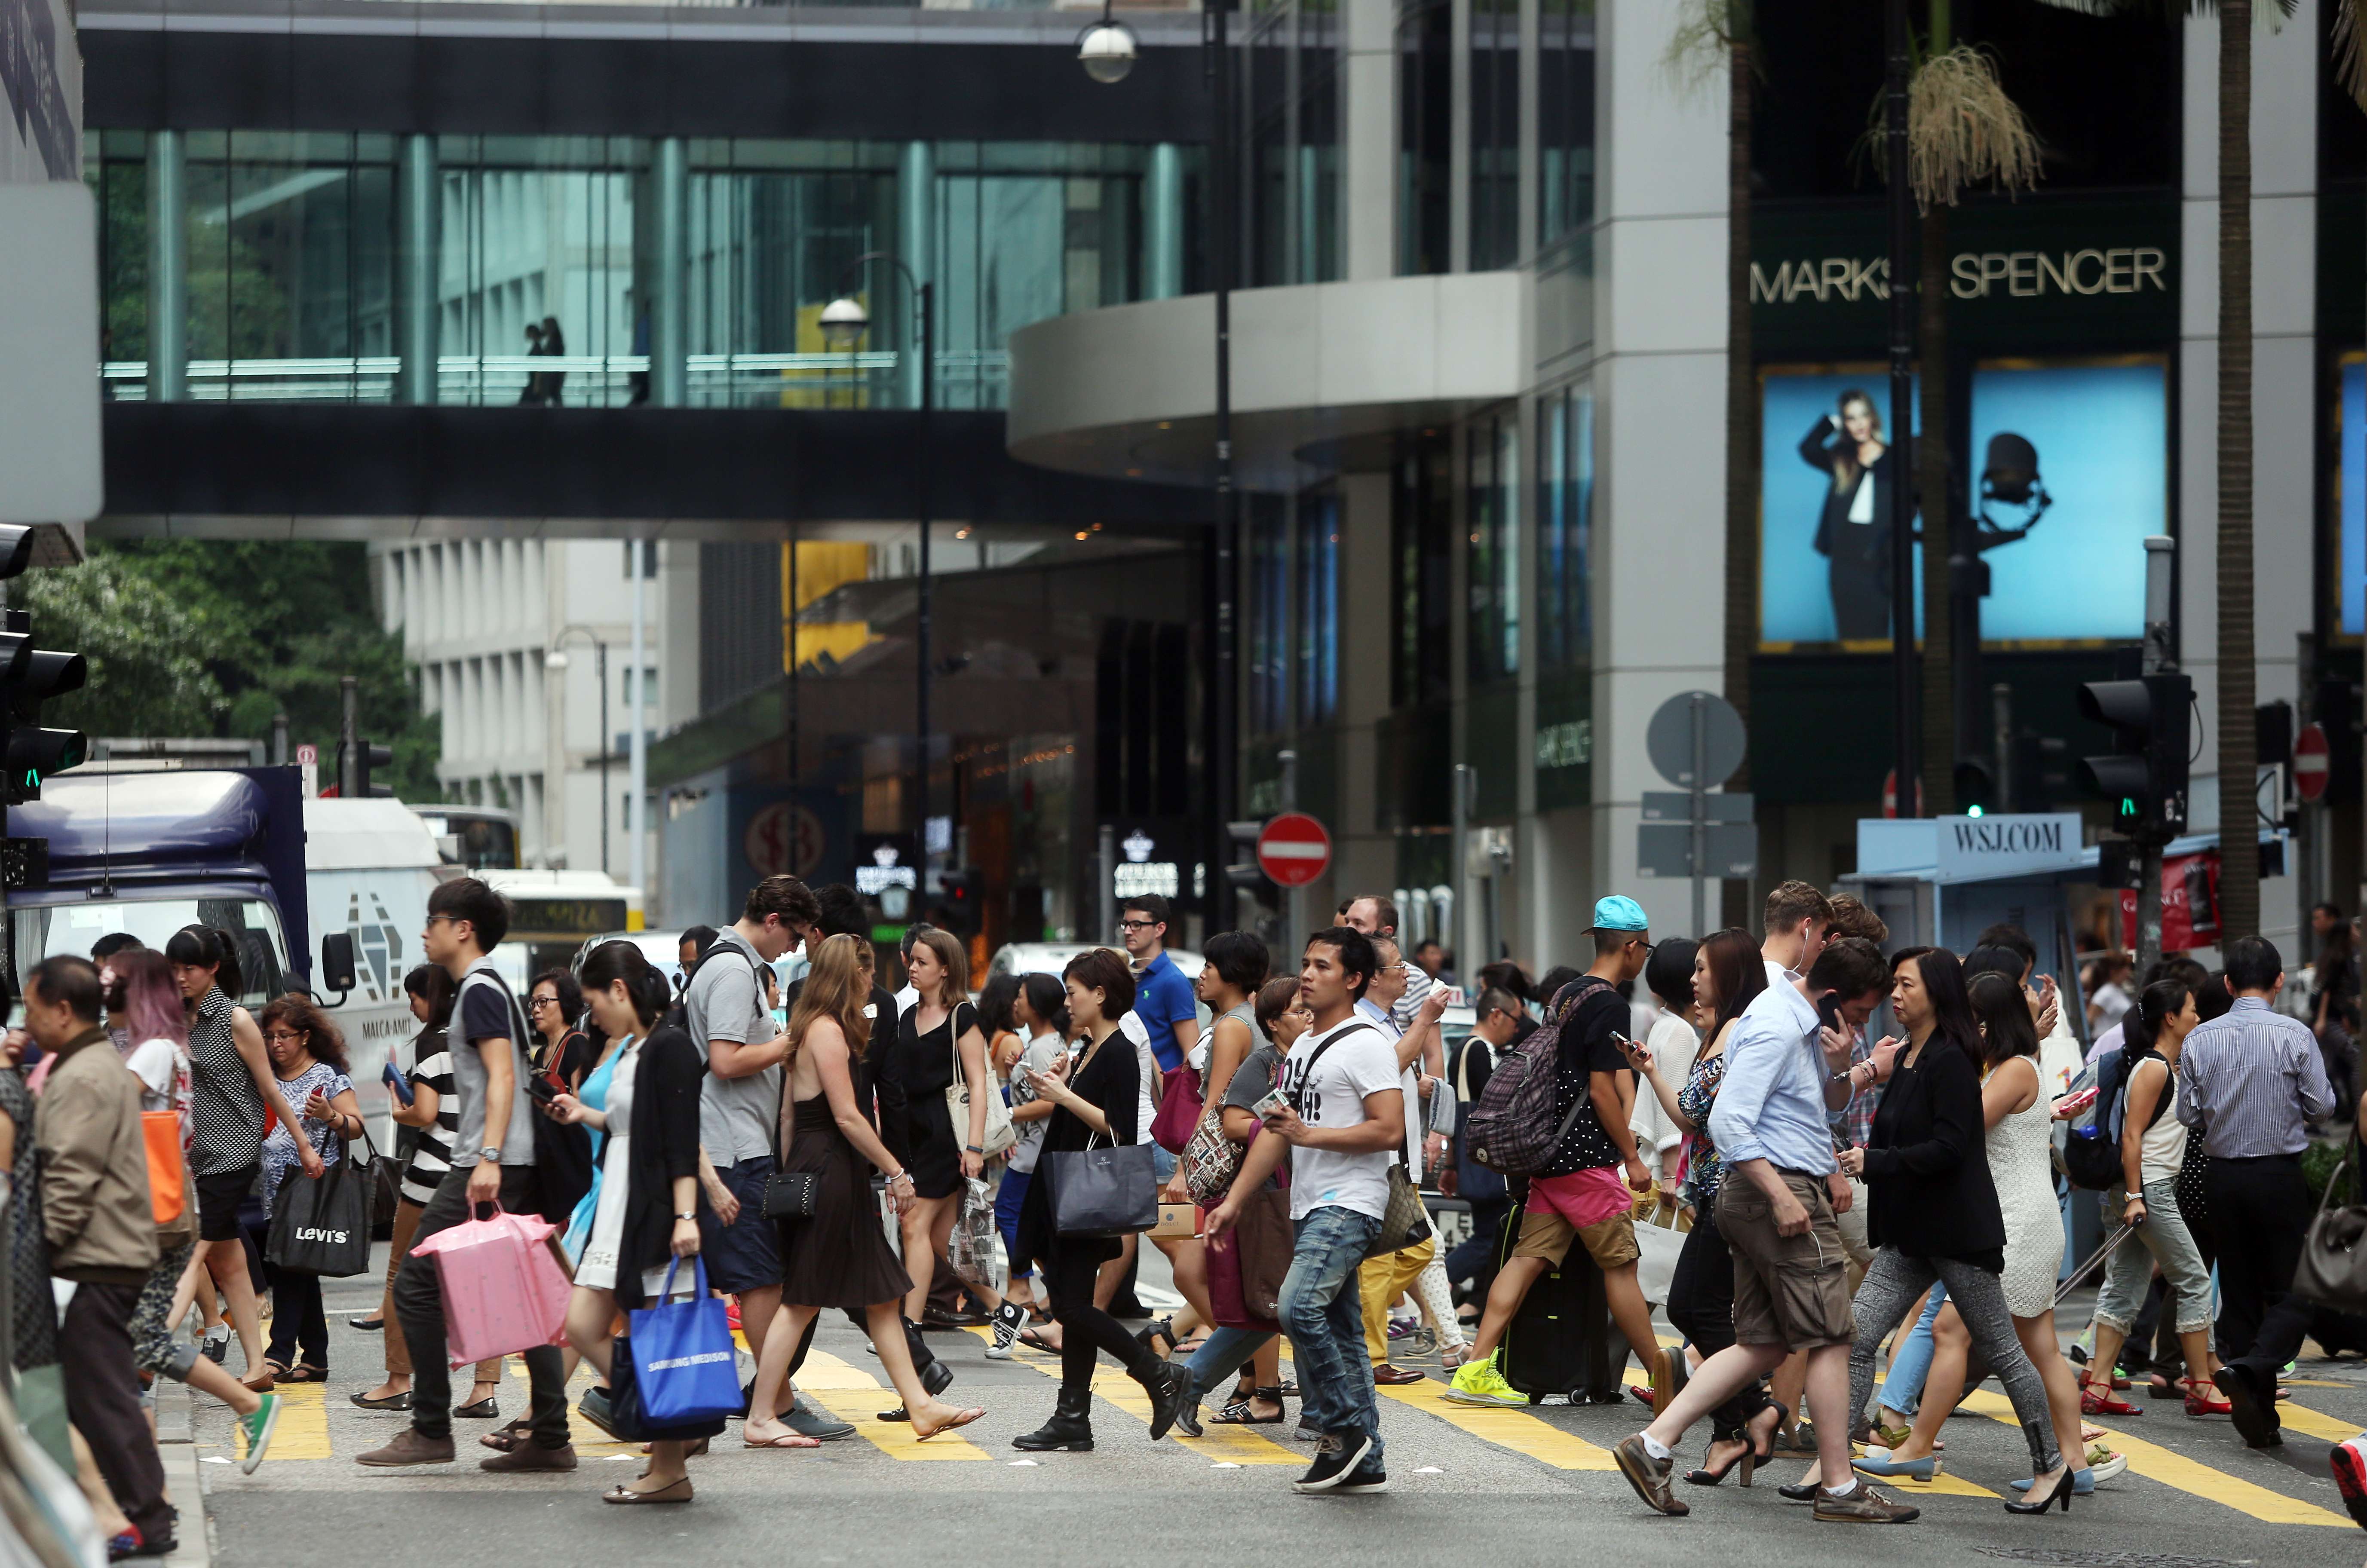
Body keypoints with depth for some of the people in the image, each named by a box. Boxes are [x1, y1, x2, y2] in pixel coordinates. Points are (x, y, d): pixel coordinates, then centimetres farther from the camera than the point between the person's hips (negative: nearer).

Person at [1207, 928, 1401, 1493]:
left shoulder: (1366, 1045, -9)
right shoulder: (1302, 1047, 19)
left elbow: (1390, 1130, -18)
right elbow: (1275, 1132, 24)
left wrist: (1310, 1134, -19)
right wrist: (1233, 1201, 20)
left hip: (1350, 1205, -9)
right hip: (1310, 1207, 9)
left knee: (1301, 1306, -23)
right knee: (1341, 1330, 8)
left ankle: (1345, 1428, -11)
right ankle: (1365, 1464, 9)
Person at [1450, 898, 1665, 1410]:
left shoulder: (1565, 996, 16)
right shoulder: (1608, 1003, -12)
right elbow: (1602, 1089, -15)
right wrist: (1633, 1158, -10)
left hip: (1549, 1152, 8)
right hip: (1587, 1157, -8)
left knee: (1529, 1257, 3)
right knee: (1619, 1263, -2)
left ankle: (1476, 1369, -4)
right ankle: (1661, 1376, 5)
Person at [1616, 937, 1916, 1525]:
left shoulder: (1806, 1023, 16)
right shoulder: (1775, 1029, -16)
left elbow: (1833, 1104, 28)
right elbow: (1728, 1123, -23)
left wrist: (1839, 1065, 5)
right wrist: (1781, 1196, -25)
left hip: (1766, 1194, 10)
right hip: (1781, 1189, -10)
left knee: (1762, 1345, 9)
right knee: (1830, 1339, -5)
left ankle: (1654, 1444, 3)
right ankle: (1840, 1487, -1)